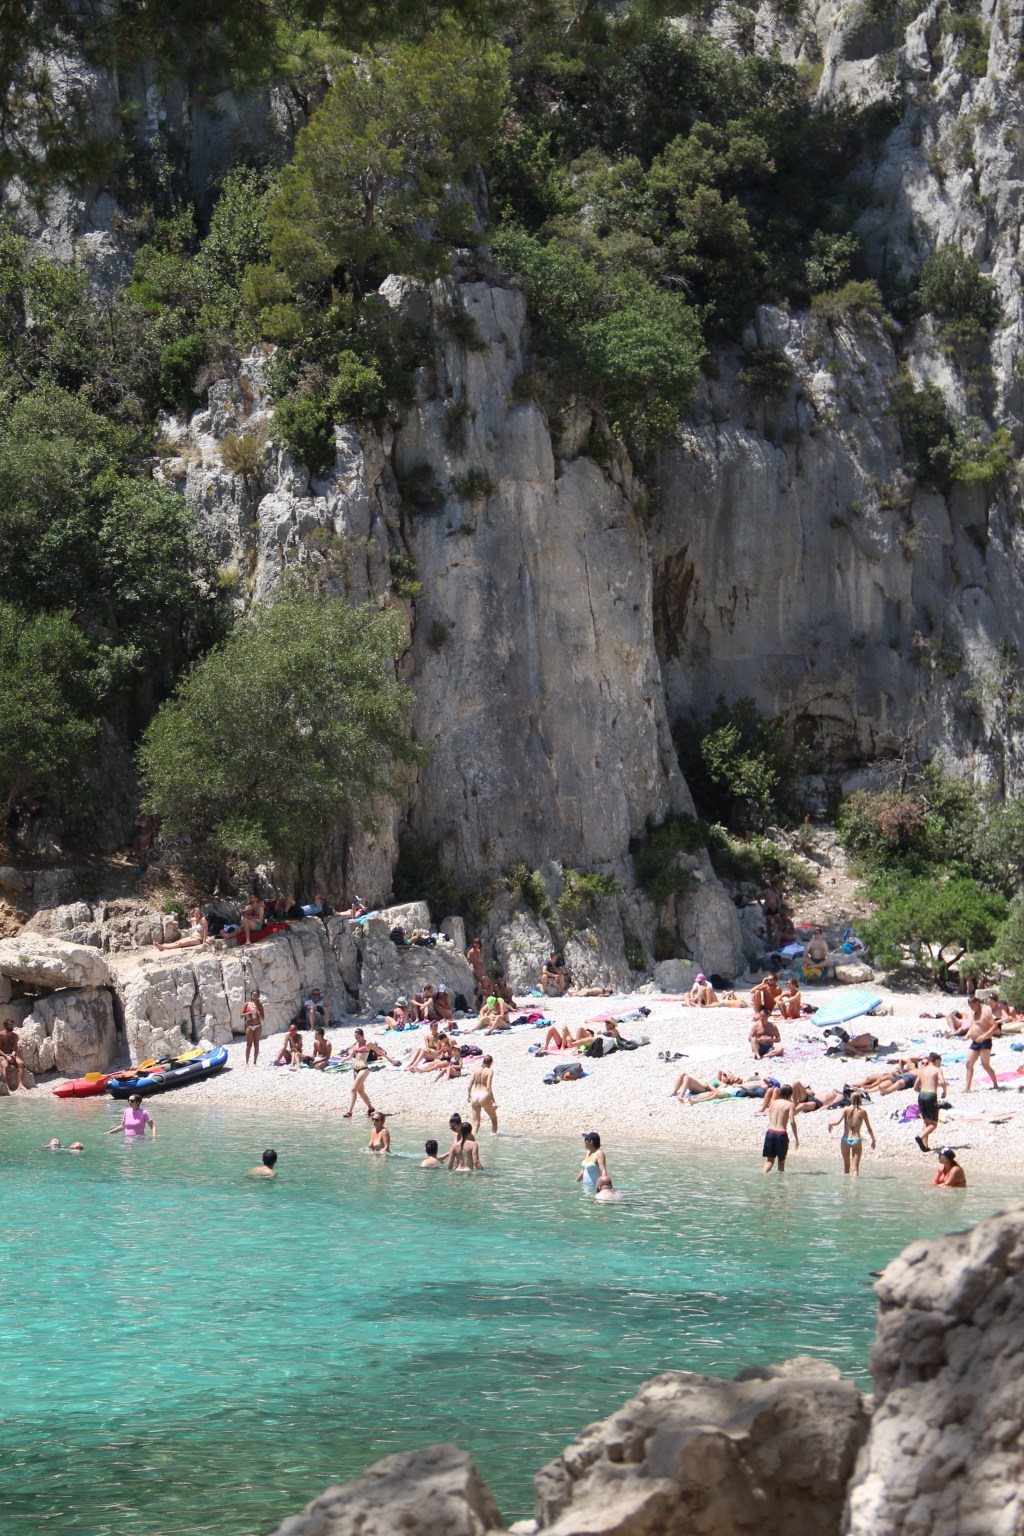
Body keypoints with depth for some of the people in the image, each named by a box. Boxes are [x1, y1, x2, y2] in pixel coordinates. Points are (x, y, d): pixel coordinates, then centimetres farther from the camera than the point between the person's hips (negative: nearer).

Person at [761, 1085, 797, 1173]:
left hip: (770, 1132, 3)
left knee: (769, 1160, 10)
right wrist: (796, 1138, -8)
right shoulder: (790, 1104, -2)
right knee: (781, 1161, 11)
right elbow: (792, 1121, -10)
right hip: (781, 1134, -3)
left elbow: (770, 1118, 13)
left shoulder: (773, 1102, 11)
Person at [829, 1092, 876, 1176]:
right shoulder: (863, 1112, 3)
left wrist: (830, 1123, 7)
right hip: (857, 1140, -1)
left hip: (845, 1140, 1)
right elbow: (869, 1128, 8)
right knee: (855, 1168, -4)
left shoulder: (846, 1109, -1)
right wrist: (873, 1140, 21)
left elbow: (838, 1121, -14)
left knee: (846, 1165, 21)